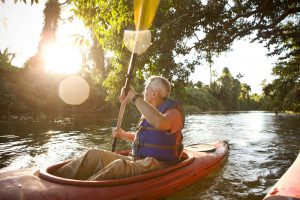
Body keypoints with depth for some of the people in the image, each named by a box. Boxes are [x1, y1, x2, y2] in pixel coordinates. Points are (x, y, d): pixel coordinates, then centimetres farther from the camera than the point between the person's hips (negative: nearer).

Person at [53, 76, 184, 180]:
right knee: (94, 154, -6)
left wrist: (135, 97, -30)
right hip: (137, 161, 8)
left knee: (119, 166, -36)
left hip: (156, 166, -7)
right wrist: (124, 135, 13)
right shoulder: (150, 111, 16)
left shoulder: (173, 111, -11)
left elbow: (160, 123, -37)